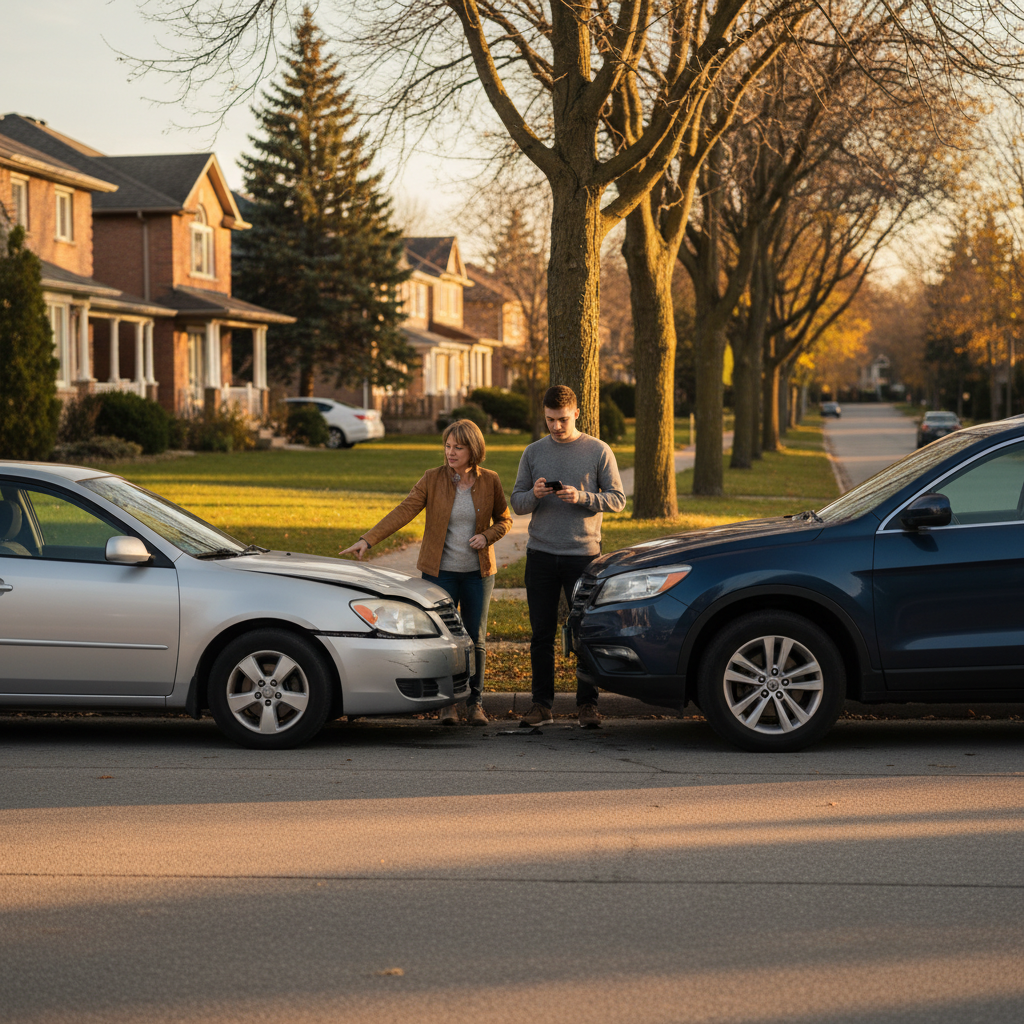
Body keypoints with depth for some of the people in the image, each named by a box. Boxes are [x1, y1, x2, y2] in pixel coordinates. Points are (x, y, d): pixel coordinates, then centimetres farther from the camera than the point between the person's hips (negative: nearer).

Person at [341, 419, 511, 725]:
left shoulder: (489, 481, -2)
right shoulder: (433, 479, -5)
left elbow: (503, 519, 11)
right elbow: (403, 512, -11)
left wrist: (487, 537, -11)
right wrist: (368, 540, -21)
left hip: (478, 572, 1)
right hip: (440, 571, -1)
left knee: (476, 639, 4)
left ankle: (474, 702, 16)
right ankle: (447, 703, 10)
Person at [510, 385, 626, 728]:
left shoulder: (598, 451, 2)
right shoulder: (533, 452, 9)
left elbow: (617, 499, 0)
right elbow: (517, 503, 10)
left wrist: (581, 497, -16)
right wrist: (534, 495, -12)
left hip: (583, 554, -2)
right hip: (541, 554, 2)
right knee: (542, 633, 4)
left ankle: (587, 704, 7)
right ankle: (542, 704, 10)